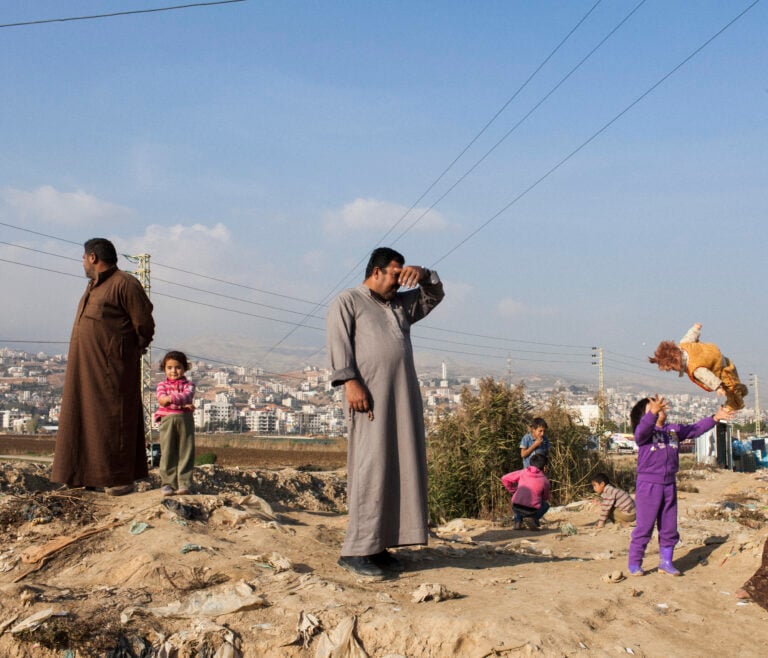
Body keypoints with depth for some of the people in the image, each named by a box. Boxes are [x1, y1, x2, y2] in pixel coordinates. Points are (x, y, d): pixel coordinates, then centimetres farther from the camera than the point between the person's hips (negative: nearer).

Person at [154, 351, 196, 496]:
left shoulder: (188, 385, 12)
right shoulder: (162, 384, 13)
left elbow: (187, 396, -10)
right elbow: (161, 400, -6)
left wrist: (170, 398, -18)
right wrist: (182, 403, -14)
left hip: (185, 419, 0)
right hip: (167, 420, 0)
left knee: (186, 452, -1)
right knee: (167, 452, 1)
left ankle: (184, 484, 2)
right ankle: (168, 483, 6)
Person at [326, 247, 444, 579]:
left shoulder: (401, 304, 27)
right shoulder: (347, 302, 6)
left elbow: (434, 294, 32)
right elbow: (338, 342, -6)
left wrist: (422, 274, 11)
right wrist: (350, 381, -20)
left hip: (405, 396, 8)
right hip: (371, 395, -8)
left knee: (400, 469, 3)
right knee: (371, 468, -13)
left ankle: (379, 546, 7)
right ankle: (355, 551, -12)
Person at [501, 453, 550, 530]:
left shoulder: (523, 472, 7)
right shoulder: (545, 480, 5)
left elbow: (504, 479, 8)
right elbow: (545, 498, 20)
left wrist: (513, 491, 20)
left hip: (517, 508, 3)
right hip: (531, 511, -3)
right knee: (546, 505, 29)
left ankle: (518, 522, 14)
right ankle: (533, 519, 1)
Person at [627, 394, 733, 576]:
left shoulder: (674, 430, 13)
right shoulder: (643, 432, -7)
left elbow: (695, 429, 16)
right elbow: (643, 428, -30)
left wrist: (715, 418, 6)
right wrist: (653, 412, -46)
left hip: (669, 485, 6)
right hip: (648, 485, -6)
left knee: (669, 528, 11)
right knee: (644, 527, -3)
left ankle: (665, 562, 24)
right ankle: (634, 564, 7)